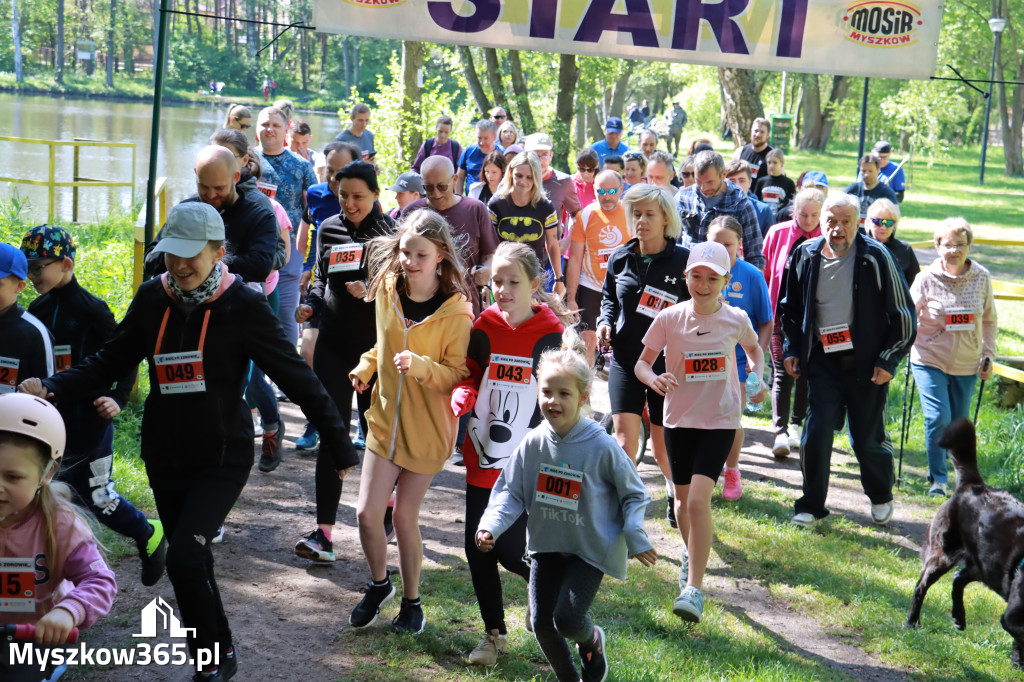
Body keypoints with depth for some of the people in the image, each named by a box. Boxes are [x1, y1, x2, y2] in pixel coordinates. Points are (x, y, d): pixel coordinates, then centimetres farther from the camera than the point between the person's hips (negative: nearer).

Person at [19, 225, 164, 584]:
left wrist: (119, 398, -18)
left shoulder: (90, 309, -13)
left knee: (97, 496, 1)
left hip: (88, 419, -7)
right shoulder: (37, 310, 6)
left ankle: (150, 536, 25)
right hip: (50, 419, 7)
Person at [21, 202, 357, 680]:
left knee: (184, 556, -18)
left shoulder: (243, 305, -13)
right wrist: (53, 387, -14)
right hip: (165, 455, 5)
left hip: (223, 456, -5)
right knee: (191, 561, 15)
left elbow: (294, 376, -11)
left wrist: (337, 445, -10)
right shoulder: (152, 298, -1)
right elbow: (109, 362, 4)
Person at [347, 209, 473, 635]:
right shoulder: (387, 290, -1)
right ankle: (379, 584, 27)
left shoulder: (456, 311, -16)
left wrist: (419, 365, -31)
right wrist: (366, 367, 4)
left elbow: (457, 373, -15)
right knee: (367, 512, -1)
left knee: (405, 515, 3)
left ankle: (411, 601, 26)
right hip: (386, 418, 4)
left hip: (427, 427, -4)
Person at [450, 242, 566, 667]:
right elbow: (471, 376, 10)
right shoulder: (484, 327, 1)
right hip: (482, 457, 4)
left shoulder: (549, 333, -8)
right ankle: (494, 633, 26)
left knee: (510, 550, -7)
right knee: (477, 548, 8)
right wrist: (462, 397, -12)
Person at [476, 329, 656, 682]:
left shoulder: (602, 447, -16)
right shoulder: (533, 444, -6)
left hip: (591, 549, -4)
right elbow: (510, 491, 1)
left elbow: (634, 494, -5)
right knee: (541, 623, 5)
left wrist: (635, 538, -14)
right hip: (546, 546, 4)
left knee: (567, 618, -15)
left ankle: (592, 640, 22)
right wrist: (489, 525, -14)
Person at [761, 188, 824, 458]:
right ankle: (780, 431, -10)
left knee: (806, 372, 11)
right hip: (782, 314, -1)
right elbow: (765, 273, 7)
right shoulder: (777, 234, -1)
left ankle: (796, 425, 26)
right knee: (783, 373, -6)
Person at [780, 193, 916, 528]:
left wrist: (888, 360, -7)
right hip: (824, 362, 3)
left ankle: (881, 498, 32)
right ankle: (811, 506, 13)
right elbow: (791, 309, 17)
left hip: (867, 363, -3)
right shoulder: (806, 256, 1)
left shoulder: (875, 258, -11)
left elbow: (903, 314, -4)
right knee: (816, 434, -4)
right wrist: (791, 349, 9)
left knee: (868, 439, 5)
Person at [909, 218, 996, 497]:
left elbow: (989, 320, 11)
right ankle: (938, 477, 0)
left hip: (966, 365, 3)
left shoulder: (982, 278, -1)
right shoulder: (927, 279, -9)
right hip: (930, 360, -2)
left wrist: (988, 355, 7)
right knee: (938, 418, -15)